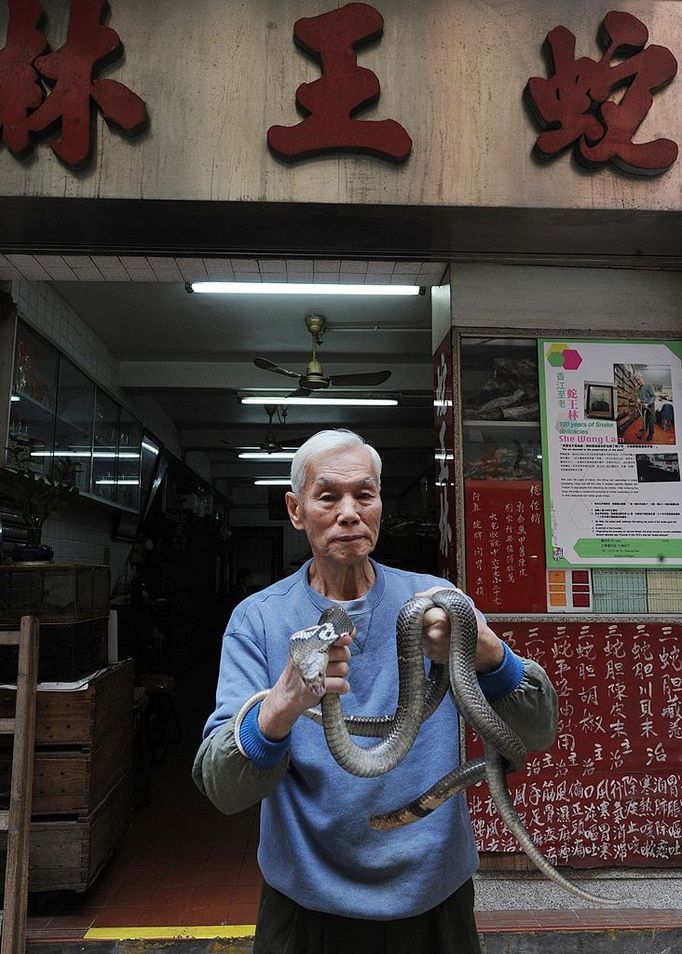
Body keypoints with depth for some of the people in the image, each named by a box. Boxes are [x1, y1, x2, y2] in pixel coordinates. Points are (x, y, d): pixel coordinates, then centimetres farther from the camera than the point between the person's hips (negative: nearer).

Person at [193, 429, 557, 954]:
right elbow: (223, 789, -21)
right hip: (308, 904, -1)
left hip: (432, 895, 2)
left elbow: (537, 732, -15)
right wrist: (285, 702, -42)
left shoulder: (432, 599, -8)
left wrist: (486, 651, -37)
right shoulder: (258, 619, -12)